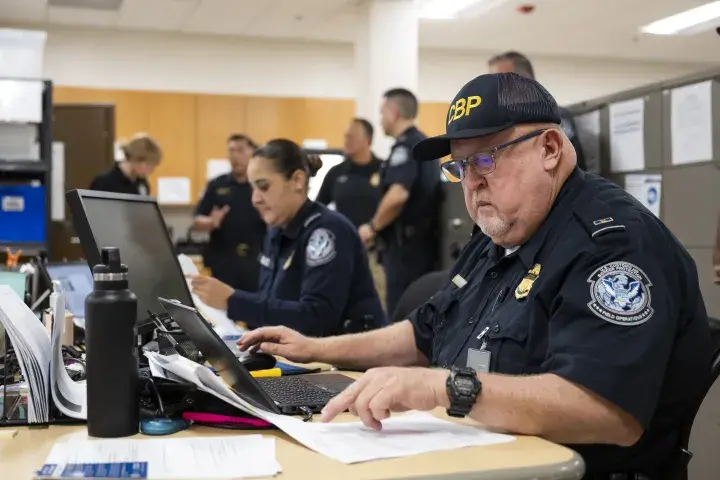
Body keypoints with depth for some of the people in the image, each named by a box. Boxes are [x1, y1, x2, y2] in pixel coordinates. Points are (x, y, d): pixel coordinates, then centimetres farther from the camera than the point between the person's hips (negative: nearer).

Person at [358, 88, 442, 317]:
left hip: (406, 242, -10)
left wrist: (373, 226, -12)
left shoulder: (405, 146, -13)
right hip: (423, 240, 10)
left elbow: (398, 195, -27)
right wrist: (379, 227, 21)